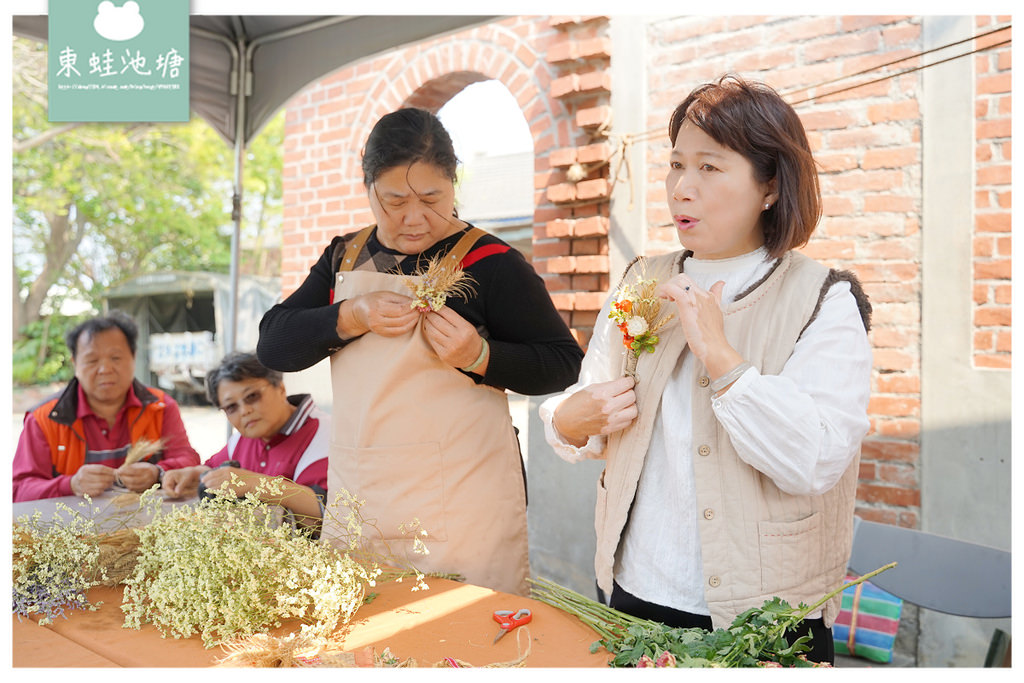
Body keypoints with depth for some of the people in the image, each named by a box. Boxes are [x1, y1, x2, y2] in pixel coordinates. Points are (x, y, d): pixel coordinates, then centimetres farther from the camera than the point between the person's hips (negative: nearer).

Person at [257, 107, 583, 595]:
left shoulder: (489, 262, -7)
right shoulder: (344, 258, 9)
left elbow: (565, 364, -5)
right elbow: (272, 346, 4)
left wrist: (480, 356, -21)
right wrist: (352, 318, -12)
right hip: (355, 502, 5)